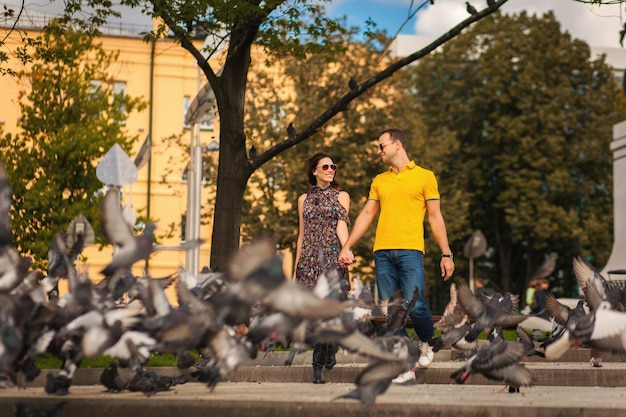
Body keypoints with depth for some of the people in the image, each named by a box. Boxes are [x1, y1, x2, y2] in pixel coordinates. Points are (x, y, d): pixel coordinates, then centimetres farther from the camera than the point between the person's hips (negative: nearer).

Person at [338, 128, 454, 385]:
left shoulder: (424, 176, 7)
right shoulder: (379, 181, 19)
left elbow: (435, 217, 6)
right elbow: (366, 215, 19)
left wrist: (446, 254, 0)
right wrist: (346, 247, 10)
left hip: (410, 251, -4)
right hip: (382, 252, 4)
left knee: (415, 305, -16)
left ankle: (426, 343, 15)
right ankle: (404, 369, 4)